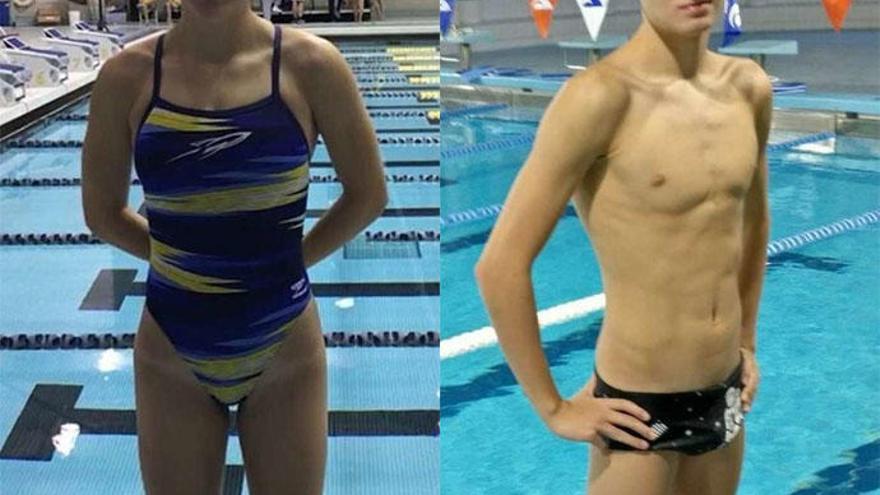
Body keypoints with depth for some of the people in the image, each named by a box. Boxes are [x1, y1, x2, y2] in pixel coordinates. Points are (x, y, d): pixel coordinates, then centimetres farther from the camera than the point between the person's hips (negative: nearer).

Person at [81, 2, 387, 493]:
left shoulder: (310, 65, -10)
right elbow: (103, 211, 7)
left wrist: (285, 260, 3)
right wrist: (183, 257, 5)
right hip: (171, 358, 1)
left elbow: (369, 194, 1)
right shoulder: (127, 76, -6)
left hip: (285, 358, -1)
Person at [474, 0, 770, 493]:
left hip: (723, 397, 6)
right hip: (639, 409, -6)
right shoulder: (602, 95, -19)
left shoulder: (749, 88, 1)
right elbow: (500, 266, -20)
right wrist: (554, 408, -13)